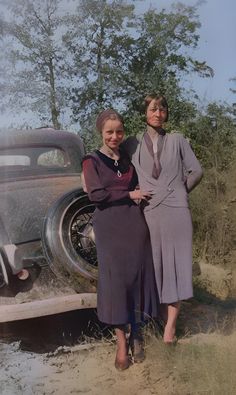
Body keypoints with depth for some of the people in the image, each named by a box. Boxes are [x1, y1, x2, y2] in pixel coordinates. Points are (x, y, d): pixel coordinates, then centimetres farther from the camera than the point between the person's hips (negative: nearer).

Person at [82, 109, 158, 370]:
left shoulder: (128, 159, 13)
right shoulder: (92, 161, 1)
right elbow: (95, 194, -10)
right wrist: (129, 194, -8)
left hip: (134, 224, 4)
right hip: (109, 226, -3)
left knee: (137, 277, 4)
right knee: (115, 279, -2)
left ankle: (135, 334, 18)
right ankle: (121, 341, 7)